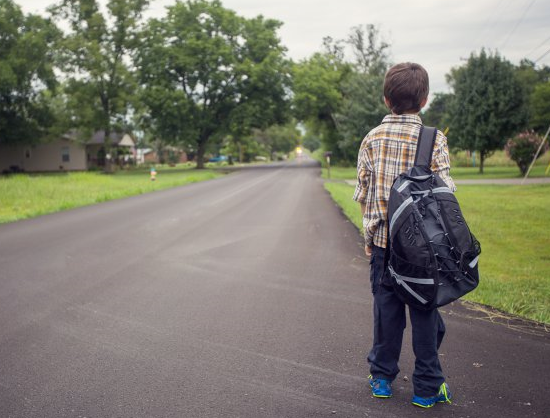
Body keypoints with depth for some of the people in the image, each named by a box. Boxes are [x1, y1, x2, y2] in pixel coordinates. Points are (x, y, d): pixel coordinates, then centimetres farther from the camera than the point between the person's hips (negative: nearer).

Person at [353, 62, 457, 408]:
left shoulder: (373, 138, 1)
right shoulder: (434, 139, -7)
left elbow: (362, 194, 3)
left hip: (382, 240, 2)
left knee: (386, 308, 13)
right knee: (425, 313, 8)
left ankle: (382, 378, 25)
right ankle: (427, 387, 18)